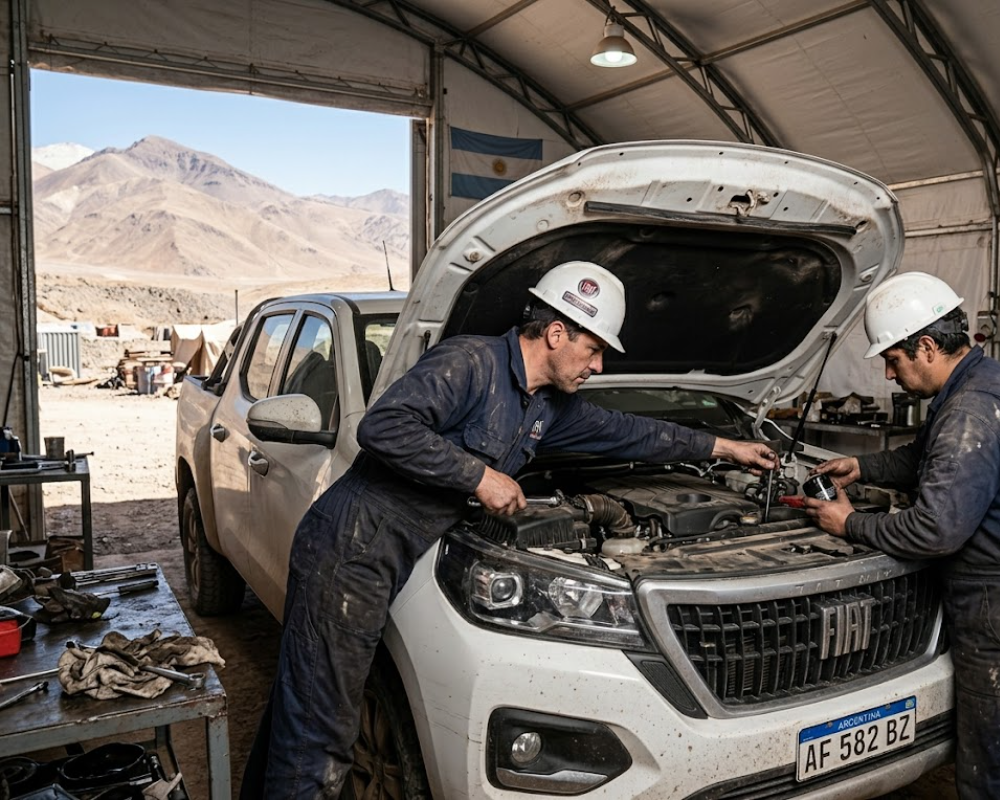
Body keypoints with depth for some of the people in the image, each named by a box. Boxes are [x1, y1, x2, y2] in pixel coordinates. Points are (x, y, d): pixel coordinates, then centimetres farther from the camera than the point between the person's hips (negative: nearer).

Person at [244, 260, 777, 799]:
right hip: (349, 548, -9)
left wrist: (720, 447, 33)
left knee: (300, 711, 18)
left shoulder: (550, 407, 14)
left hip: (381, 566, 9)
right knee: (319, 735, -3)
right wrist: (478, 477, -20)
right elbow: (382, 427, -26)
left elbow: (622, 431, 26)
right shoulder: (469, 362, -15)